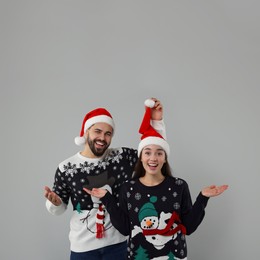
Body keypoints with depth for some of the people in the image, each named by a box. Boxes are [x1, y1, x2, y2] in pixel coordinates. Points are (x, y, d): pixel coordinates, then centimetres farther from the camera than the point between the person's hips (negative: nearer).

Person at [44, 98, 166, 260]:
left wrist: (157, 121, -9)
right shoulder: (66, 168, -7)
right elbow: (58, 209, 2)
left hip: (118, 243, 1)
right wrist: (55, 202, -21)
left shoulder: (123, 157, -5)